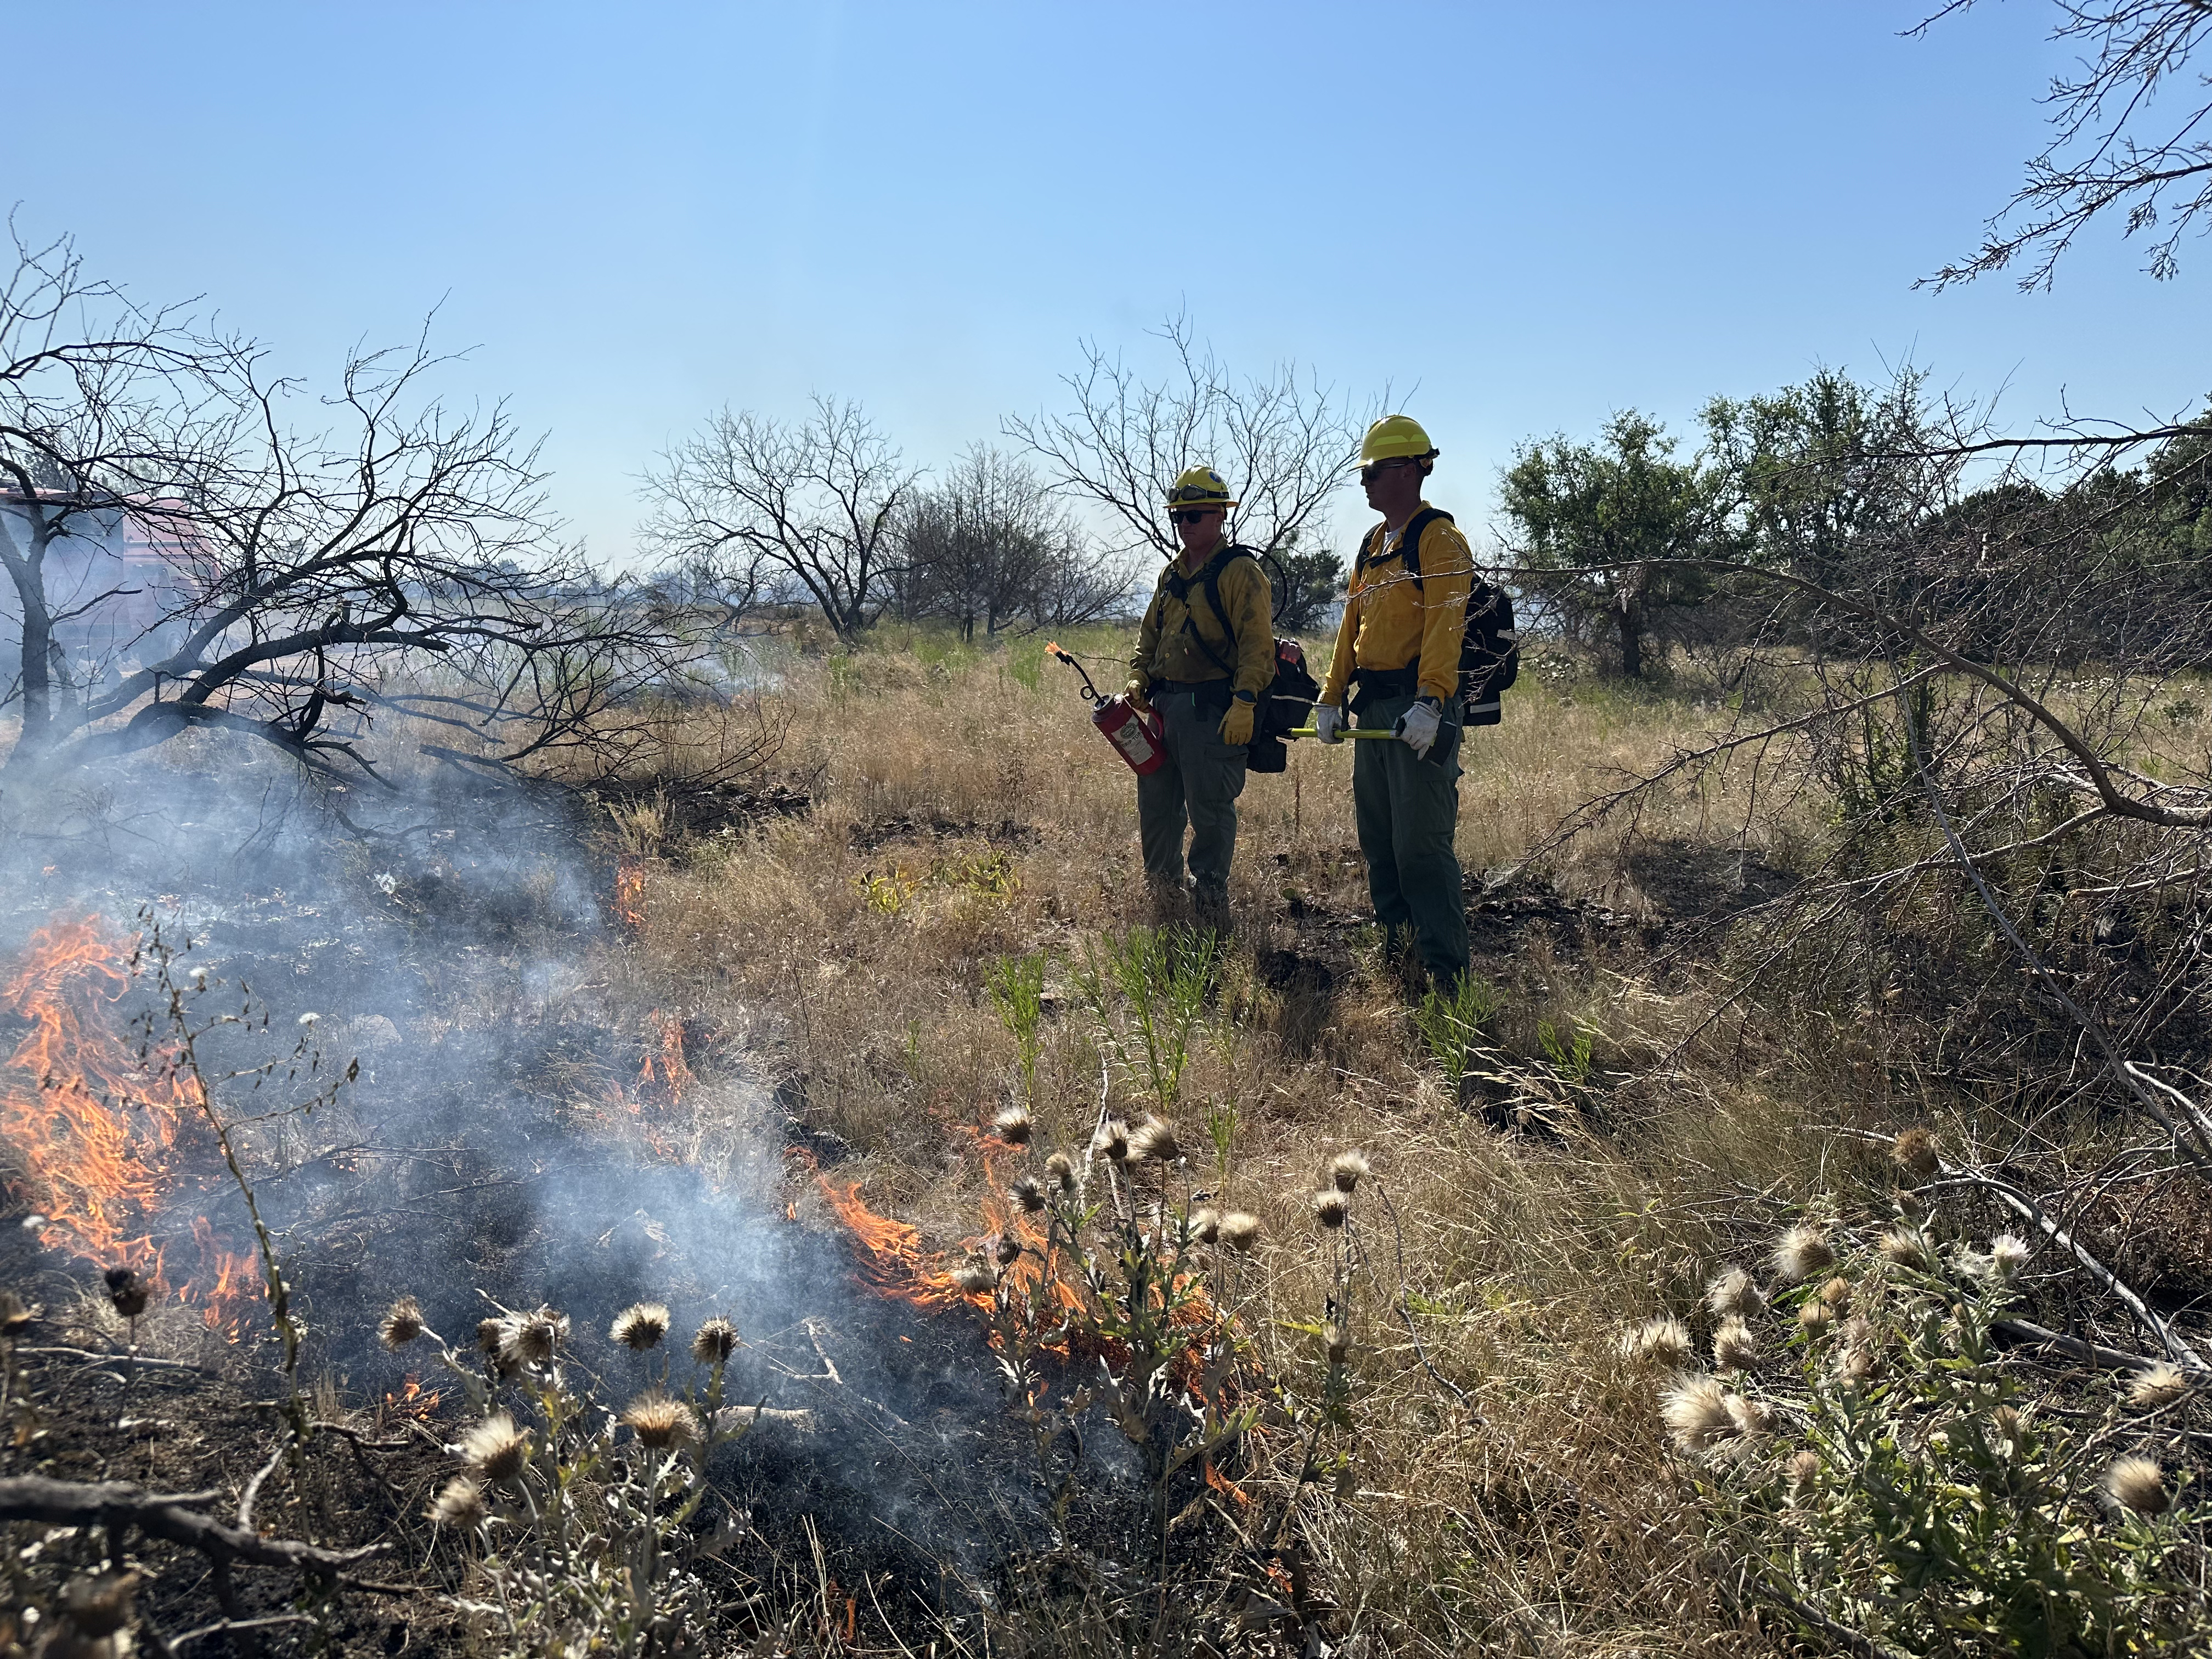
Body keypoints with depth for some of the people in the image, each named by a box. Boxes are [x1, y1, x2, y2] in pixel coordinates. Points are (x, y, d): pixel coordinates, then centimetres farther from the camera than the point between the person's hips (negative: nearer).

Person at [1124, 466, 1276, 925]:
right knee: (1156, 806, 12)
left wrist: (1245, 703, -23)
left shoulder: (1240, 571, -7)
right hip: (1163, 706, 8)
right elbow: (1150, 634, 25)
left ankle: (1210, 902, 9)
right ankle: (1164, 902, 24)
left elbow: (1257, 645, -14)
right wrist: (1138, 680, 8)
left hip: (1211, 710, -8)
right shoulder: (1172, 574, 18)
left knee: (1209, 810, -3)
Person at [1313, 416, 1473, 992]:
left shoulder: (1438, 539, -7)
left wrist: (1430, 703, -29)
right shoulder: (1371, 545, 20)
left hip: (1420, 709, -9)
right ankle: (1396, 946, 24)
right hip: (1373, 708, 9)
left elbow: (1444, 626, -19)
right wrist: (1330, 697, 16)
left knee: (1421, 844, -11)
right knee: (1377, 840, 13)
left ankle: (1447, 971, -5)